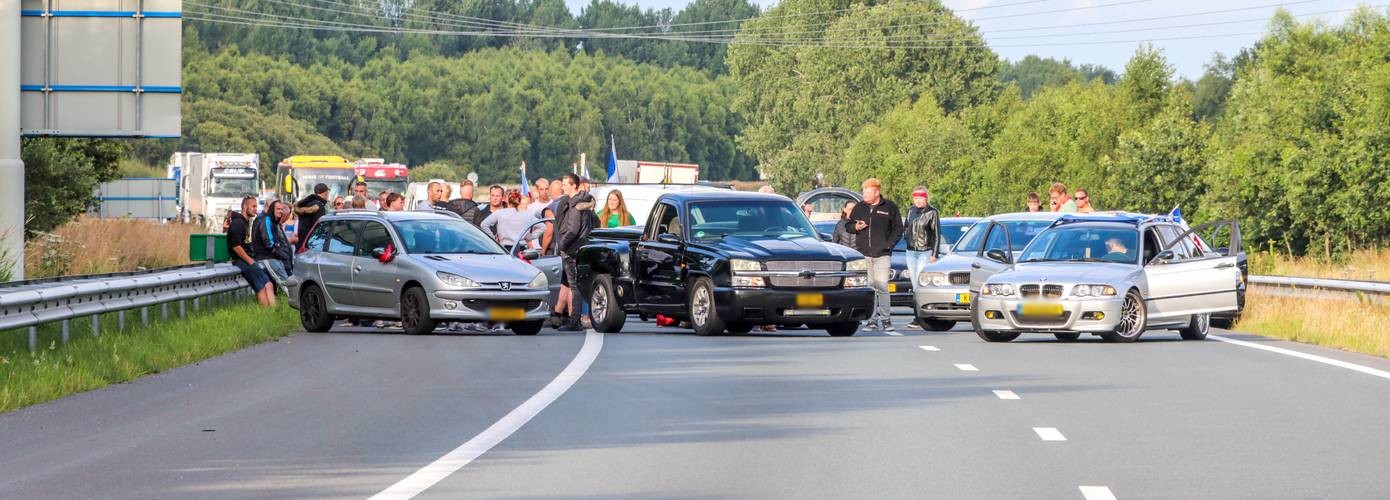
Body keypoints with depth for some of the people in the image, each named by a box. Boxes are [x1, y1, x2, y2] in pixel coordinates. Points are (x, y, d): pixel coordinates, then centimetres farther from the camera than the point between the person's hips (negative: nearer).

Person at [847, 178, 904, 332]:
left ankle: (886, 319, -2)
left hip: (882, 254, -3)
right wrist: (855, 227, -4)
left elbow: (898, 229, 8)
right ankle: (872, 321, 6)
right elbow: (848, 226, 19)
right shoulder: (859, 208, 12)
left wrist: (889, 244, -4)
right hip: (863, 254, 3)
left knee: (882, 286, -10)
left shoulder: (889, 207, 5)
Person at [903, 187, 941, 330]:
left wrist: (934, 255, -10)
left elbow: (936, 235, -5)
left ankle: (919, 318, -16)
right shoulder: (910, 211, 12)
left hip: (926, 252, -6)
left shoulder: (932, 212, -4)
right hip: (911, 252, 6)